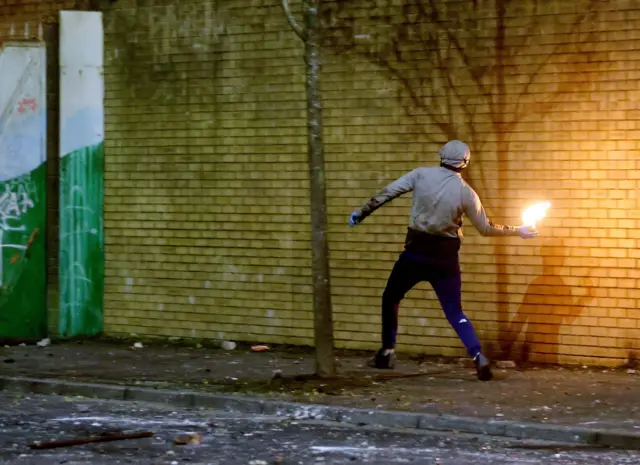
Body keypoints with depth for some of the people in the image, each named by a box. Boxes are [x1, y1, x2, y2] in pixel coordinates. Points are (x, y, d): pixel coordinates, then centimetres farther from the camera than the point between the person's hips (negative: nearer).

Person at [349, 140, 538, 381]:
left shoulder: (421, 175, -5)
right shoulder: (466, 192, -4)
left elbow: (387, 193, -2)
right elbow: (486, 228, 4)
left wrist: (361, 213, 11)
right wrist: (517, 231, 18)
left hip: (416, 252, -1)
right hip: (445, 258, 1)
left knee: (390, 298, 21)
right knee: (454, 312, 8)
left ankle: (387, 351, 18)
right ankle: (478, 356, -10)